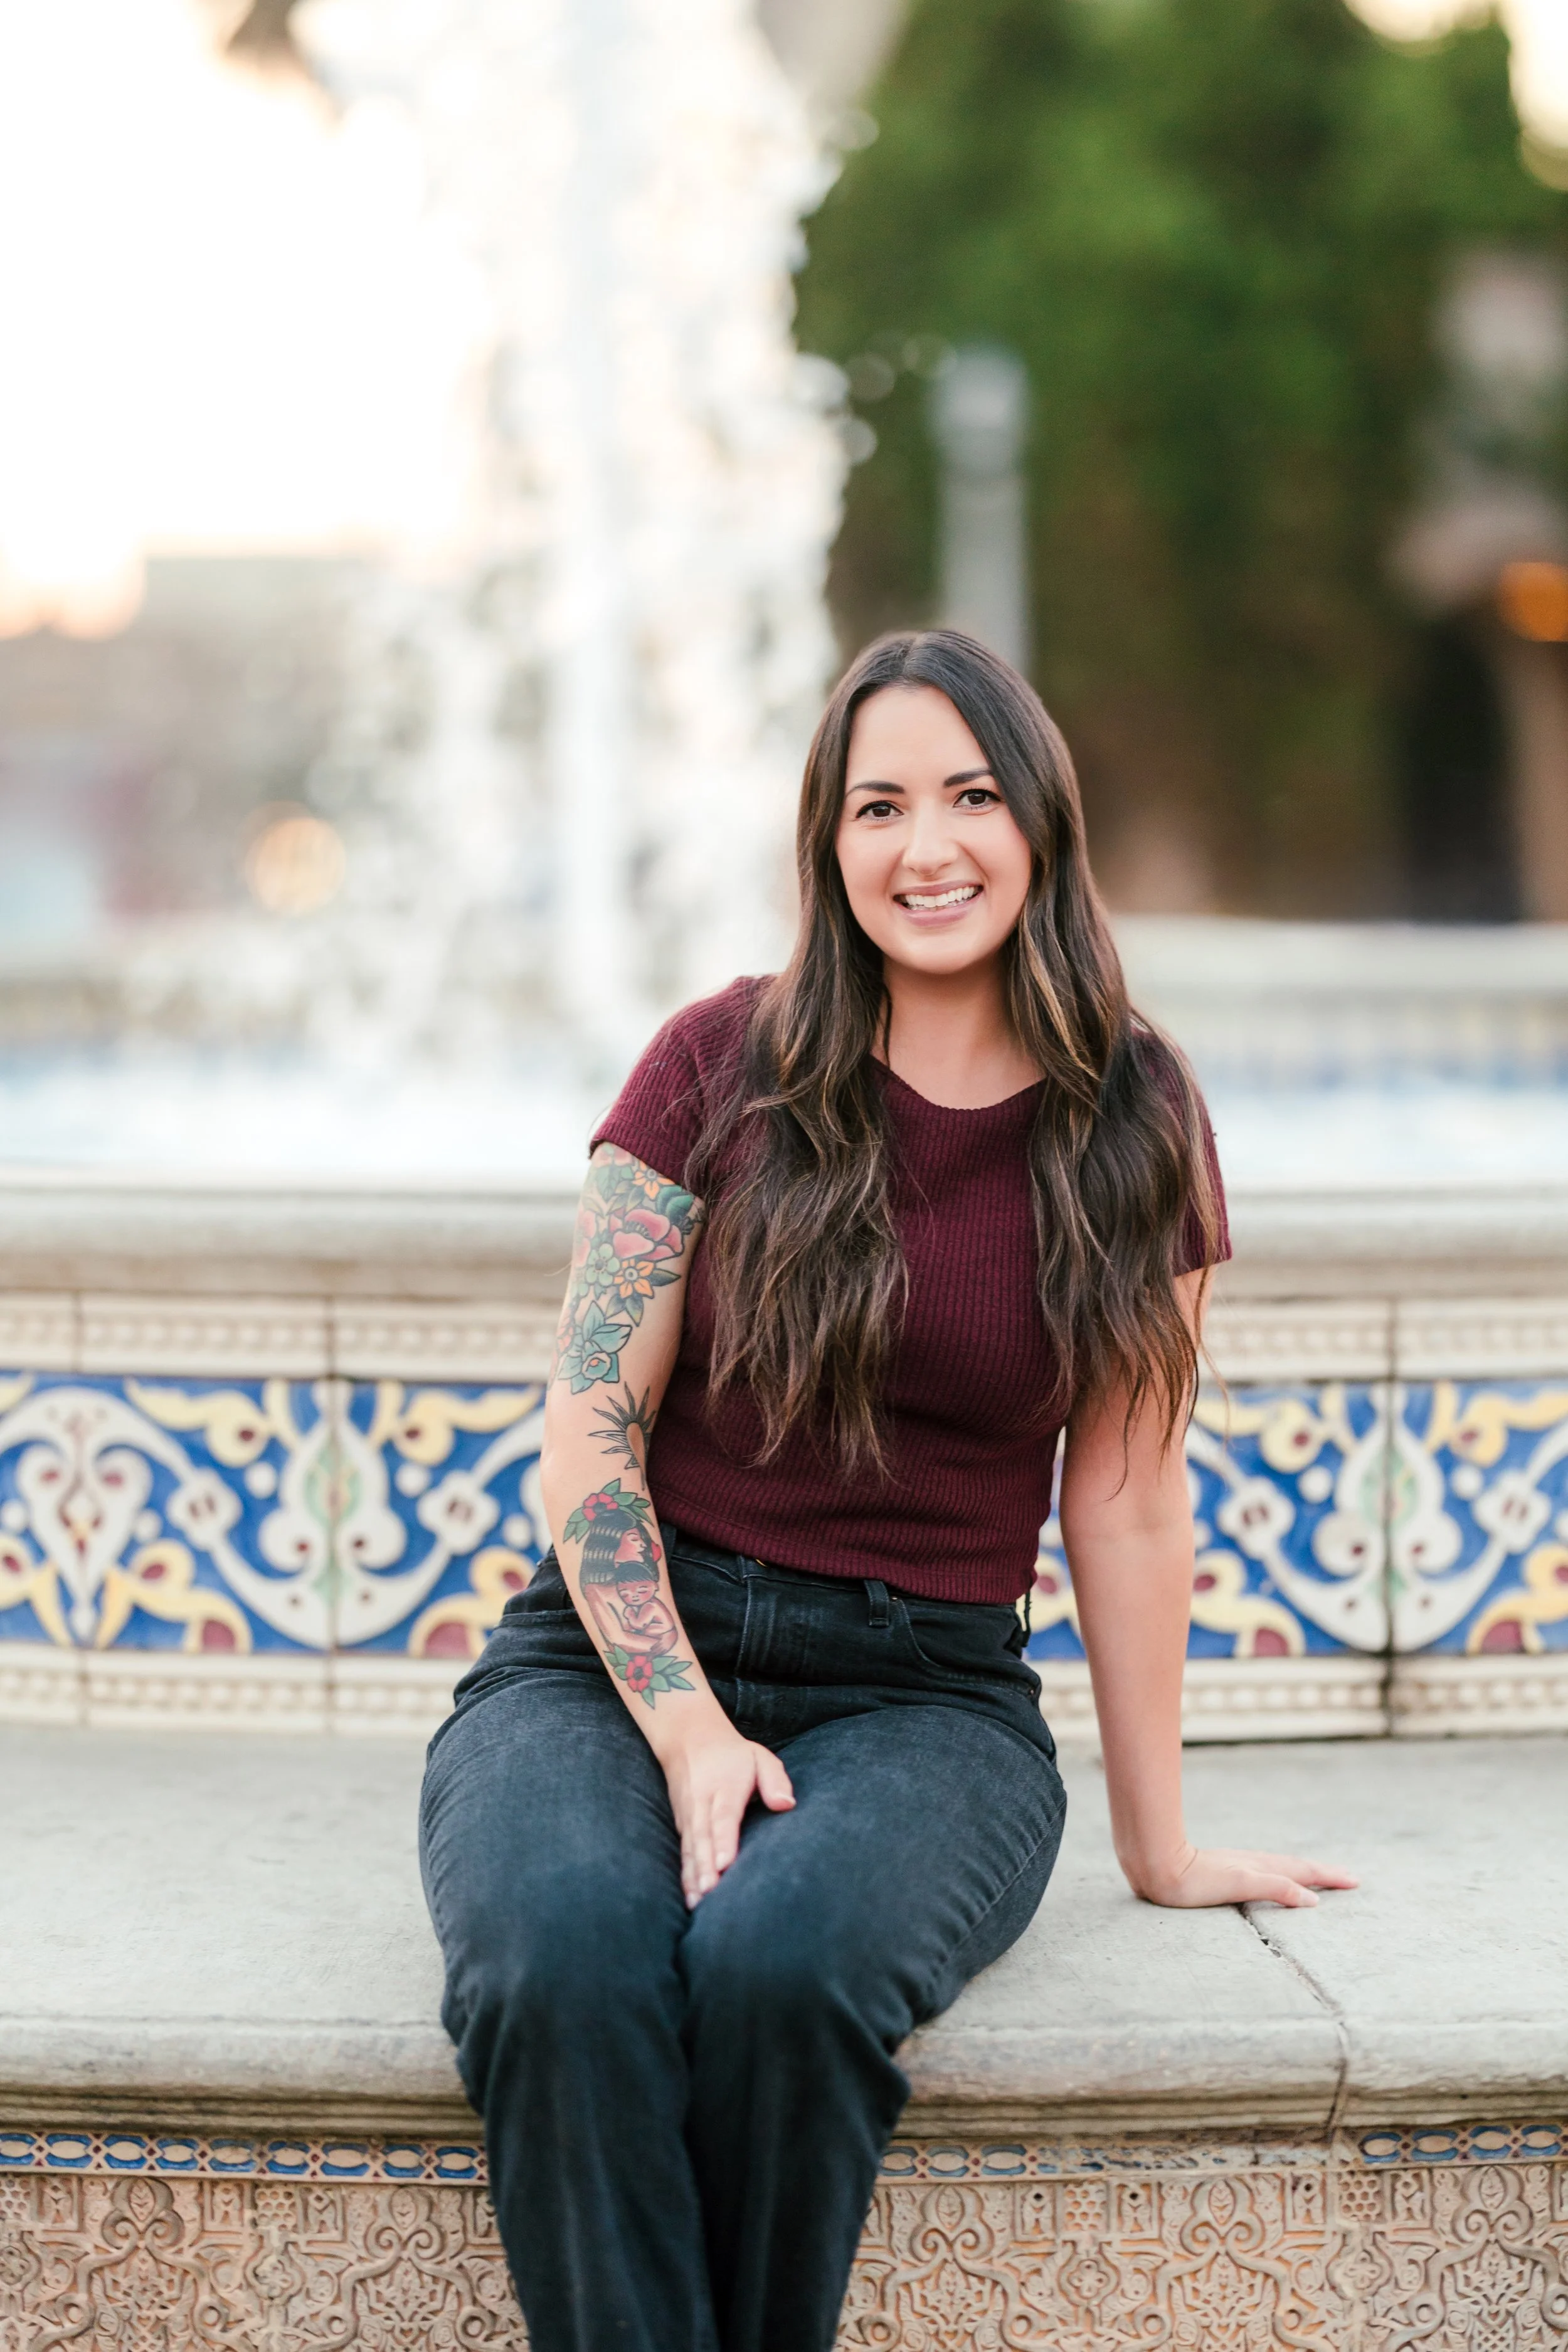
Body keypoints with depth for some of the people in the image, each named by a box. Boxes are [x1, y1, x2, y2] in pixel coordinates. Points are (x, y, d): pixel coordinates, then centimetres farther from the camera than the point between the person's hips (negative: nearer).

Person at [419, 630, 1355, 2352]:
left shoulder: (1132, 1126, 5)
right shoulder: (725, 1065, 2)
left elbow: (1125, 1500, 9)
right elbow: (590, 1431, 0)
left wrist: (1157, 1846, 13)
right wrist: (685, 1723, -13)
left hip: (927, 1692, 0)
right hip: (622, 1652, 0)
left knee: (782, 1964, -34)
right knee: (567, 1966, -35)